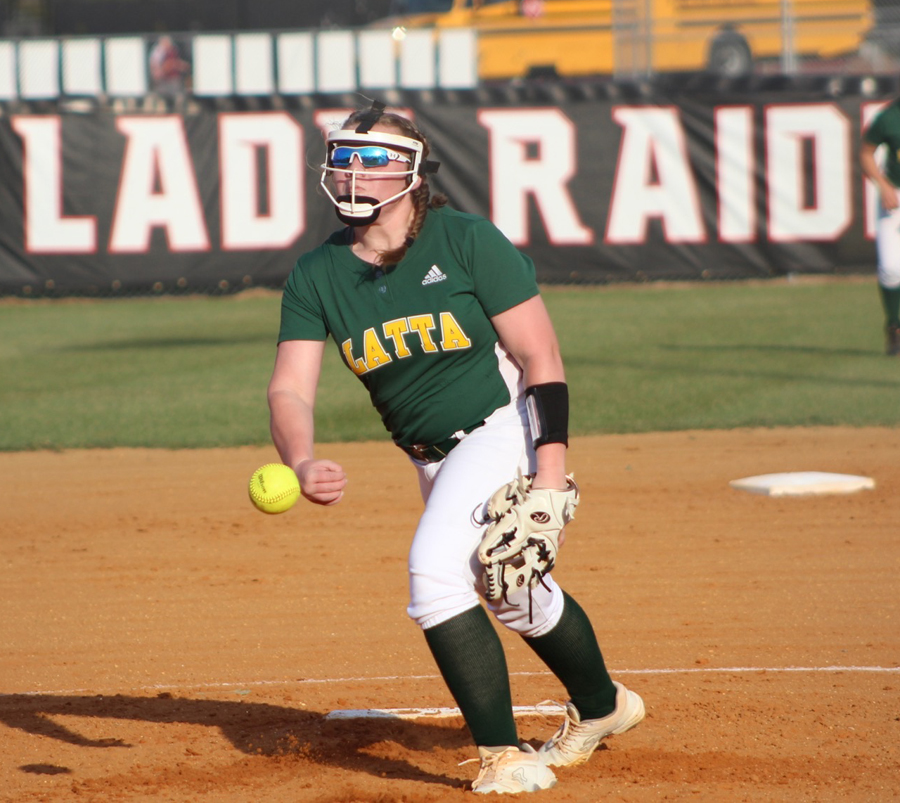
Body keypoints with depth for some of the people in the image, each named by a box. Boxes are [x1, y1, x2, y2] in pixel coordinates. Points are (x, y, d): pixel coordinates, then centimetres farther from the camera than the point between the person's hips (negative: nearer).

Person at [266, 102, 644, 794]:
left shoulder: (468, 241, -16)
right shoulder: (317, 275, -3)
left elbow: (540, 357, -16)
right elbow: (291, 388, -12)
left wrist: (551, 471, -24)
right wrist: (302, 464, -35)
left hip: (505, 427, -7)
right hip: (433, 459, 7)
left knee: (435, 568, -25)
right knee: (513, 595, 20)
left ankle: (505, 756, -18)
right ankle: (602, 707, 46)